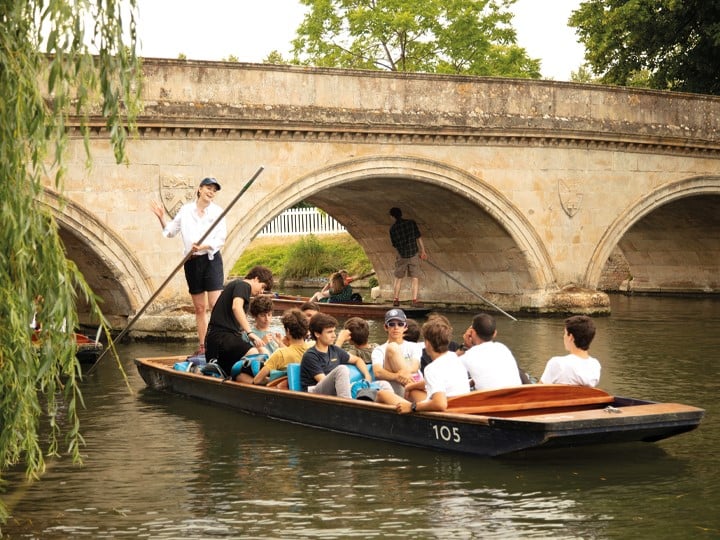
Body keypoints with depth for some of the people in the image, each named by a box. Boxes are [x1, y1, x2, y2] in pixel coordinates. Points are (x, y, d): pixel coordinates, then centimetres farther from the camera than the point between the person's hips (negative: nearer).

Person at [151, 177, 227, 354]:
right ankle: (202, 347, 14)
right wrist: (162, 218, 2)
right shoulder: (185, 210, 7)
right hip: (192, 261, 3)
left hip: (211, 260, -3)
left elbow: (220, 239, -7)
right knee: (199, 308, 8)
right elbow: (170, 232, 17)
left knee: (215, 304, -13)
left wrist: (203, 247, -21)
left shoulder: (217, 212, -1)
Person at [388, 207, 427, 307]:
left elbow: (394, 245, 3)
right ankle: (415, 300, -5)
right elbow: (419, 238, -3)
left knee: (398, 278, 14)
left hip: (401, 256, 1)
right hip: (414, 254, -1)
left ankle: (395, 299, 17)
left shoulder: (392, 229, -5)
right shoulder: (411, 223, -6)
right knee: (415, 278, 3)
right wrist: (423, 251, 4)